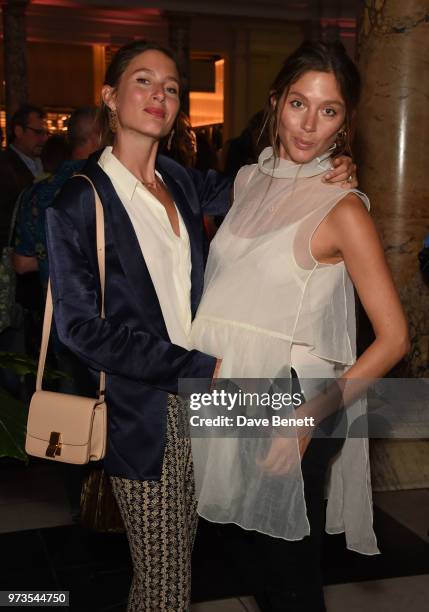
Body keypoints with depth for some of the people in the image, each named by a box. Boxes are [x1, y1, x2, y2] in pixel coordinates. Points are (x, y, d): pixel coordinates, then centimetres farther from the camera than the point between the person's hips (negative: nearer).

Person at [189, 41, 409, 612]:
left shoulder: (343, 209, -14)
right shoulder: (249, 180, 5)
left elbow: (393, 338, -15)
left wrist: (308, 419, -20)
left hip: (292, 406, -6)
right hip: (232, 393, 6)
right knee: (257, 542, 22)